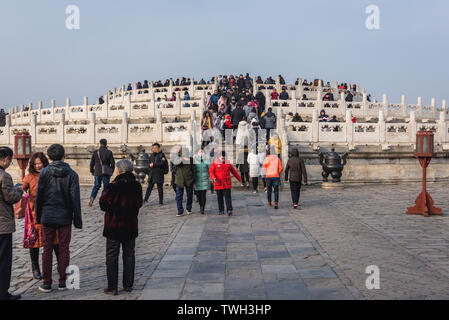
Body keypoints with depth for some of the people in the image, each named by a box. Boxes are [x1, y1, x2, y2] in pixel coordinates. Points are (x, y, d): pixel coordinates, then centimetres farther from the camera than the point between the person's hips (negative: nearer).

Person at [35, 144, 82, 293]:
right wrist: (77, 219, 1)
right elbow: (75, 199, -6)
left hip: (47, 217, 1)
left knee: (47, 249, 7)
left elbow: (39, 196, 0)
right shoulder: (71, 174, -6)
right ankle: (62, 281, 12)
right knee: (64, 249, 8)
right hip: (65, 217, -1)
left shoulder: (44, 172, -4)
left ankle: (46, 283, 10)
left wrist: (38, 216, 10)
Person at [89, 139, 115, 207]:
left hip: (97, 172, 2)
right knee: (106, 187, 6)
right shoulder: (109, 152, -4)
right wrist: (111, 171, 10)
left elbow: (92, 163, 5)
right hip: (106, 173, -2)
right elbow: (113, 163, -4)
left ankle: (92, 198, -3)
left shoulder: (95, 152, 1)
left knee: (96, 186, 15)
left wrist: (92, 171, 18)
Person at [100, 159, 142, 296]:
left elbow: (103, 204, -12)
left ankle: (112, 287, 6)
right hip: (131, 226, 5)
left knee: (112, 256, 4)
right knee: (129, 254, 15)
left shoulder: (114, 186, -18)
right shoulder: (137, 186, -1)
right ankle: (128, 284, 20)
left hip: (114, 226, -5)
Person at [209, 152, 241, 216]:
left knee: (228, 196, -7)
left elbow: (233, 171, 17)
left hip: (227, 184, 0)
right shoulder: (214, 163, 0)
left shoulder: (228, 163, 7)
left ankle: (229, 210, -12)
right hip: (218, 184, 0)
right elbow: (210, 172, -3)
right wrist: (213, 178, -22)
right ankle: (221, 210, 18)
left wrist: (239, 178, 25)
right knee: (219, 197, 7)